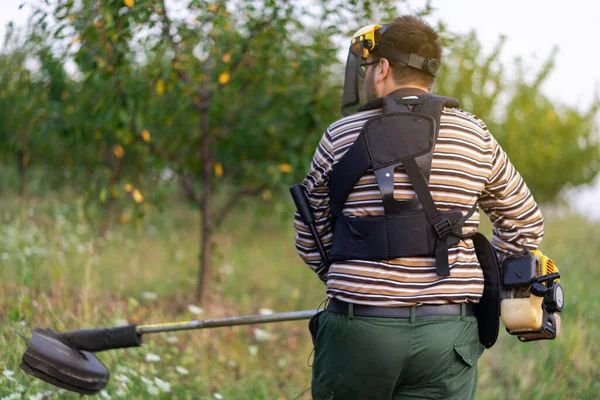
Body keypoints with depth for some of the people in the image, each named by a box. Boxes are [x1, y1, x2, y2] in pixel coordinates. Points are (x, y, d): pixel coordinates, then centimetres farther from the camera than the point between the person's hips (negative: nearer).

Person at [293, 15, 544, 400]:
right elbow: (525, 224, 17)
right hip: (447, 336, 1)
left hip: (360, 328, -1)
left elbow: (311, 237, 11)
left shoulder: (341, 138, 2)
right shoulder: (476, 138, 6)